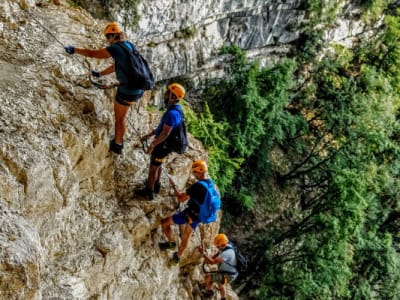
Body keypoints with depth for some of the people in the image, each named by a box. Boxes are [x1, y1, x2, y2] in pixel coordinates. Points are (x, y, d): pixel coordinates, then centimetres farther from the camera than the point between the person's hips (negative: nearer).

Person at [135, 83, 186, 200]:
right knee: (157, 165, 26)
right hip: (164, 144, 9)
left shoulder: (172, 113, -32)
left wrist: (153, 144, -18)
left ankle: (149, 191, 22)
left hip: (163, 145, -9)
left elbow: (165, 133, -29)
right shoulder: (176, 109, 1)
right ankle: (156, 185, 45)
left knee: (153, 167, 8)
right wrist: (149, 135, 14)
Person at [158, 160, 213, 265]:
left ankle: (171, 243, 18)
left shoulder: (197, 185, -28)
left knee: (165, 223, 3)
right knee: (187, 236, 26)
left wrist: (173, 185, -11)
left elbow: (180, 198, -22)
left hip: (190, 213, -8)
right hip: (199, 215, 8)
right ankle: (177, 257, 42)